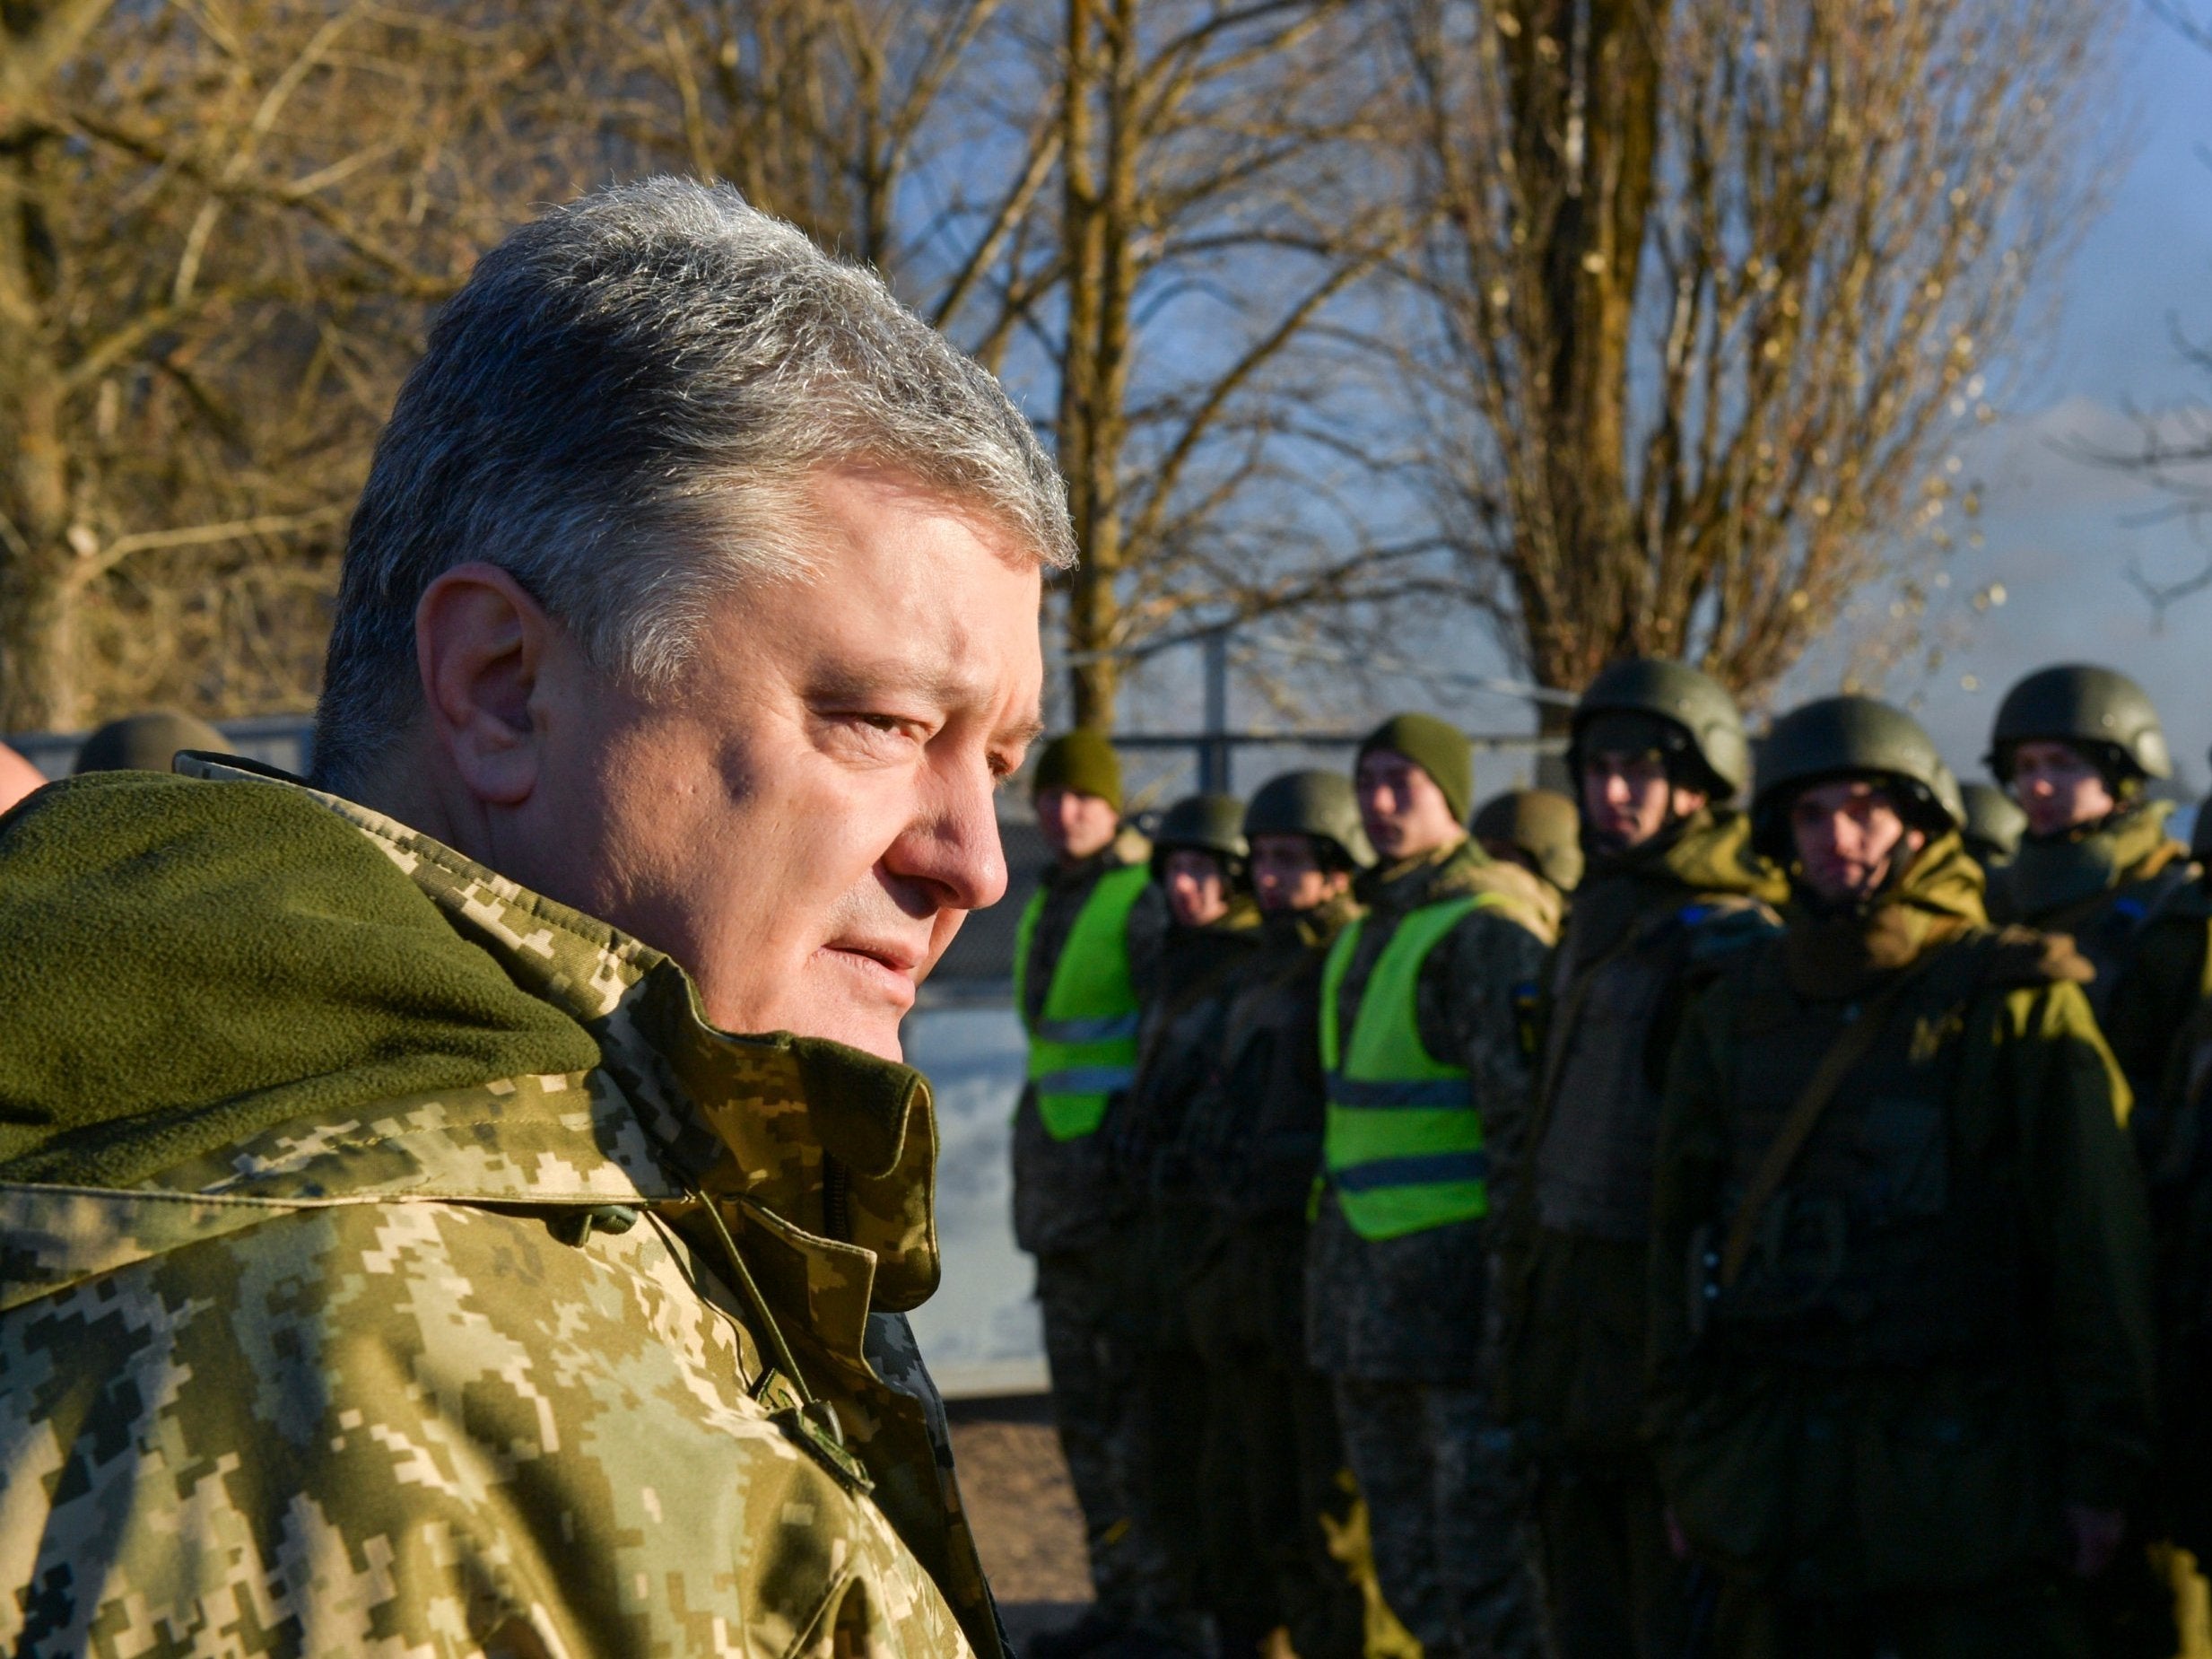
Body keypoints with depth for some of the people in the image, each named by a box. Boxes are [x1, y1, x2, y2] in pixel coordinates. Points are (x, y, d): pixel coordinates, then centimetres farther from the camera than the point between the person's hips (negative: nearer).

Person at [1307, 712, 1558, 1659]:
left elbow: (1524, 1113, -17)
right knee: (1409, 1561, 14)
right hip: (1368, 1285, 9)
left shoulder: (1487, 930, -12)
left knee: (1484, 1559, -8)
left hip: (1457, 1278, -9)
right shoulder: (1366, 934, 16)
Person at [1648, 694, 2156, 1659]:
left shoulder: (2018, 1005, -3)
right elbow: (1682, 1230, 14)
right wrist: (1682, 1450, 11)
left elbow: (2097, 1245, -5)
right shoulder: (1737, 1010, 11)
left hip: (1969, 1472, -4)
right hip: (1776, 1486, 4)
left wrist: (2103, 1469, -7)